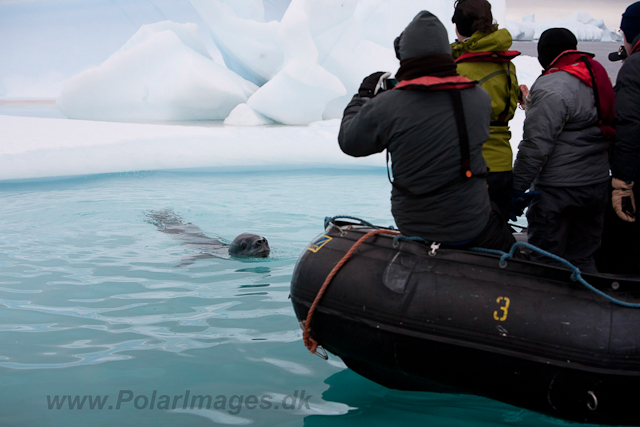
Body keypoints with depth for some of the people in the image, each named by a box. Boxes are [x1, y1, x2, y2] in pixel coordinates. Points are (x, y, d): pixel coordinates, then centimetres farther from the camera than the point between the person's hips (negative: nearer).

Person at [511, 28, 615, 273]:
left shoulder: (552, 88, -18)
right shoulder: (597, 74, 10)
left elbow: (536, 144, -22)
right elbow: (608, 127, 19)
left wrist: (518, 186, -17)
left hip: (559, 188, -9)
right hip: (598, 183, 9)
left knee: (546, 262, 2)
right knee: (582, 258, 19)